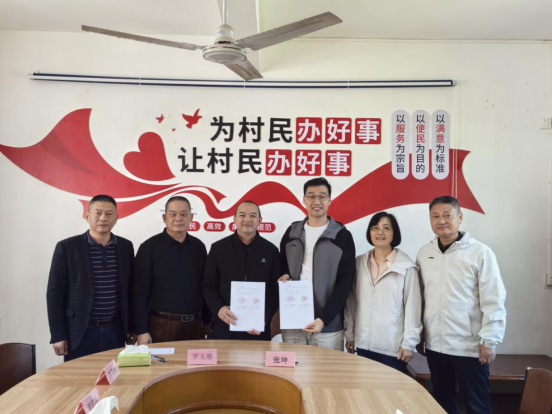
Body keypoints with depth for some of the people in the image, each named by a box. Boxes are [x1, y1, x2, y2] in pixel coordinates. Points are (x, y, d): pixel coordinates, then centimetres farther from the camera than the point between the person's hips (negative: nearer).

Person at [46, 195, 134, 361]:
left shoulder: (125, 247, 4)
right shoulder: (67, 247, -6)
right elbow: (54, 293, -4)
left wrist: (132, 328, 10)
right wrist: (58, 335, -7)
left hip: (115, 331, 3)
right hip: (79, 332, -3)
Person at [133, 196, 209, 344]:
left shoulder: (199, 247, 6)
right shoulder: (149, 247, -6)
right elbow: (140, 291, -6)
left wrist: (207, 321, 8)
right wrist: (142, 330, -9)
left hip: (194, 324, 4)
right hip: (161, 324, -3)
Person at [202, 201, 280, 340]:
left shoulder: (271, 250, 4)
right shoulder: (218, 248, 3)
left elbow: (275, 290, 3)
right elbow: (208, 286, 4)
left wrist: (265, 318, -10)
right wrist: (218, 308, -13)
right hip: (225, 326, 0)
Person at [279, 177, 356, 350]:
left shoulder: (342, 236, -3)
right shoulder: (292, 232, 8)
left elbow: (345, 282, -6)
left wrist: (324, 318, -15)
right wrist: (284, 276, -4)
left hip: (328, 325, -3)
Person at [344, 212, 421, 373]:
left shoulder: (406, 266, -8)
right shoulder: (359, 263, 4)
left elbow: (412, 307, -6)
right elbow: (351, 302, 8)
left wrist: (409, 343, -6)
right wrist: (349, 334, 8)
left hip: (393, 346, -3)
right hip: (364, 343, 4)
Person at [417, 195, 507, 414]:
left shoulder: (480, 252, -10)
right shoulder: (424, 253, 4)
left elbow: (493, 301, -10)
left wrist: (488, 340, -11)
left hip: (469, 347, -4)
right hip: (435, 345, 4)